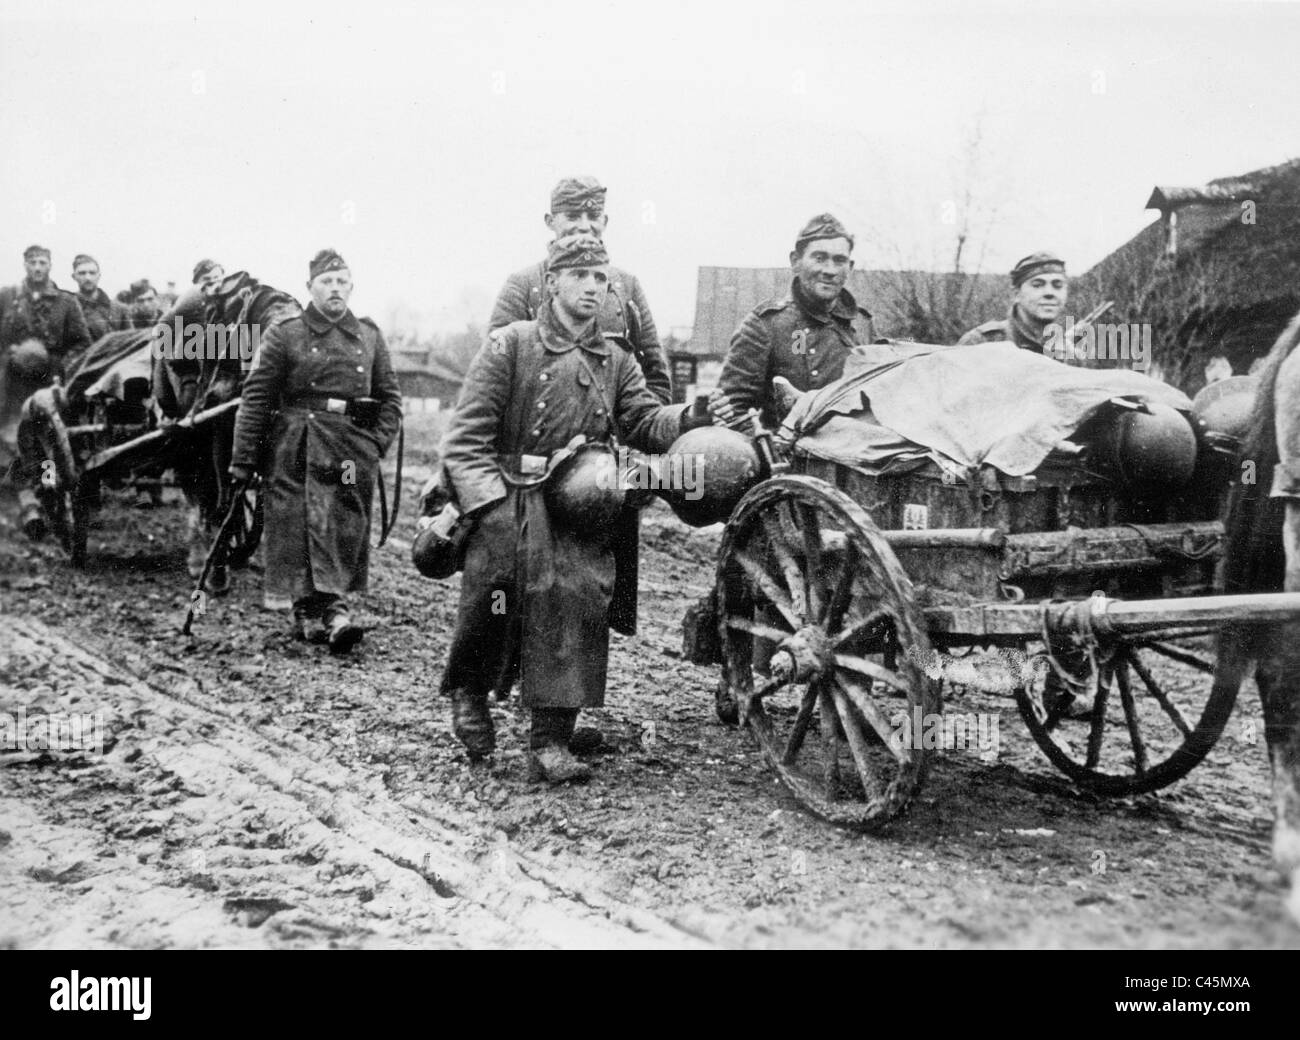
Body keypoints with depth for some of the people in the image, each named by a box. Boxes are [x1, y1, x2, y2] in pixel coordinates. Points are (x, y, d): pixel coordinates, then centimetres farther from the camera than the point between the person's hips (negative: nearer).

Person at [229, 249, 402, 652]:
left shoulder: (369, 335, 13)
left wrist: (380, 439, 0)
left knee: (346, 528, -4)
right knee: (300, 527, -3)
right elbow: (256, 397, 0)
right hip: (297, 449, -2)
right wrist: (242, 461, -4)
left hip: (354, 448, 2)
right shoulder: (283, 335, 3)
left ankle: (332, 607, 1)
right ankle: (307, 611, 4)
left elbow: (390, 395, 16)